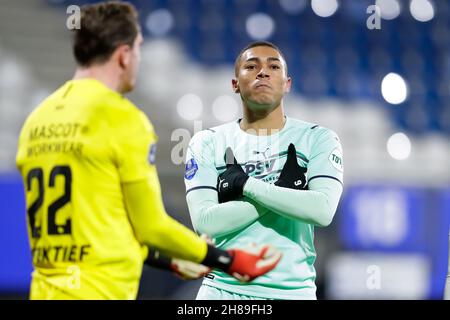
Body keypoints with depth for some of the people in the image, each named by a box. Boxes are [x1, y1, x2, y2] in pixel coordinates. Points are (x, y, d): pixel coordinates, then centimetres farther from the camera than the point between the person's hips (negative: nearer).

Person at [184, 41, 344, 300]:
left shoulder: (318, 139, 3)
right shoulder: (207, 143, 6)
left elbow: (323, 211, -13)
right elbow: (205, 222, -8)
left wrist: (247, 185, -11)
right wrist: (283, 191, -11)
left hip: (292, 290, -1)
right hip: (223, 289, 1)